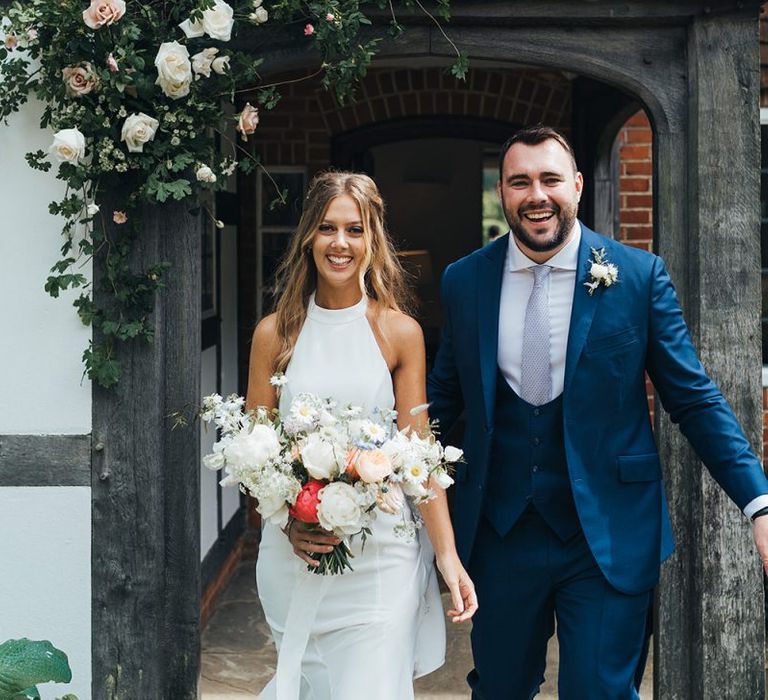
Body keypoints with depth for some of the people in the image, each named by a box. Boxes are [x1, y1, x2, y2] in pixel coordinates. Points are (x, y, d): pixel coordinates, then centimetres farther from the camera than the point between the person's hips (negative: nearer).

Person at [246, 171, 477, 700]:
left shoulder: (401, 333, -1)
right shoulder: (275, 333, 2)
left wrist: (448, 553, -11)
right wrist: (289, 521, -12)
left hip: (381, 553, -1)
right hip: (294, 551, 1)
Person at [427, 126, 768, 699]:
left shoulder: (639, 276, -5)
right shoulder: (465, 281, 2)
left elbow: (694, 398, -3)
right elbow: (445, 393, 10)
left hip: (609, 537, -2)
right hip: (499, 533, 3)